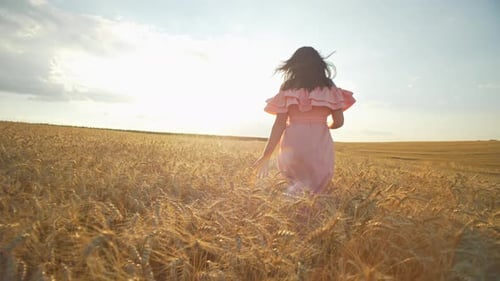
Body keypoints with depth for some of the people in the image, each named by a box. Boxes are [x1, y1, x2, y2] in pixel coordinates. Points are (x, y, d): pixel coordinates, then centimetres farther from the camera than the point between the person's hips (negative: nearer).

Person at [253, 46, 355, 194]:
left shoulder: (287, 89, 4)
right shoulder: (330, 89, 7)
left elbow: (279, 125, -2)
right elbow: (338, 122, 2)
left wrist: (266, 156, 2)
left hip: (293, 148, 0)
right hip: (320, 150, 0)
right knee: (315, 190, 13)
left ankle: (296, 186, -1)